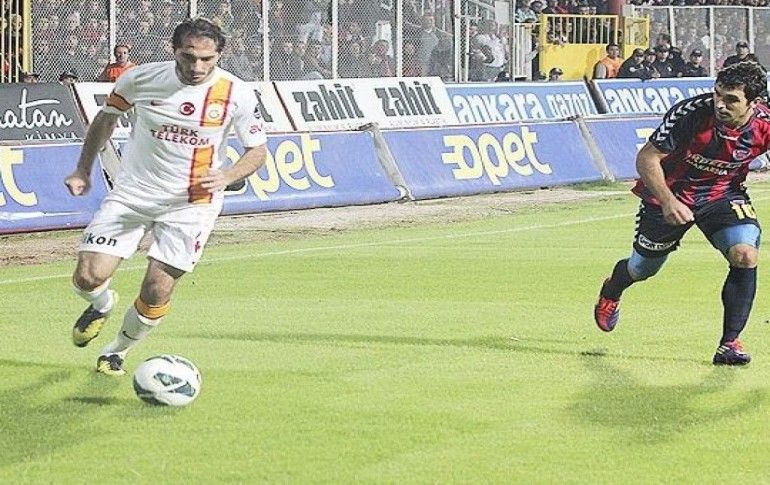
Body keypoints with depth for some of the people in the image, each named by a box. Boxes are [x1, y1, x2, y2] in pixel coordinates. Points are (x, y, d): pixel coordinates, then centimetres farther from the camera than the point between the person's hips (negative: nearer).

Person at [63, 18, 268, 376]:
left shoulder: (237, 95, -12)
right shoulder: (141, 78, -9)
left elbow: (257, 150, -3)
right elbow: (107, 117, 10)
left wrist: (226, 176, -23)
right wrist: (83, 169, 10)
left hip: (191, 202, -1)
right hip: (131, 194, 1)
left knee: (157, 292, -6)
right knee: (89, 277, -12)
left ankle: (117, 352, 24)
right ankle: (102, 305, 27)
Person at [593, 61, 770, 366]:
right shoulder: (689, 113, -33)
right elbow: (646, 159, -24)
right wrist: (668, 202, -34)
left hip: (724, 194, 2)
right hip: (671, 195, -2)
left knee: (745, 255, -24)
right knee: (643, 268, 16)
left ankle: (729, 342, -11)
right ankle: (611, 291, 55)